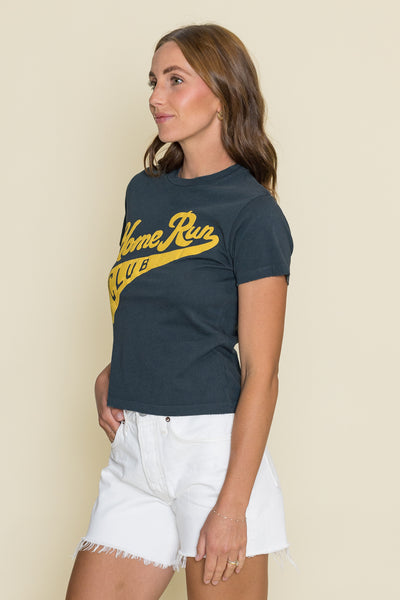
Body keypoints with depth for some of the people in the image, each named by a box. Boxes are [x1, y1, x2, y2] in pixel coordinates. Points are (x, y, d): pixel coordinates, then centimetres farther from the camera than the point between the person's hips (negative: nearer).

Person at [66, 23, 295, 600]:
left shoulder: (253, 213, -8)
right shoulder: (144, 191, 13)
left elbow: (260, 373, -12)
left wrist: (232, 505, -17)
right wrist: (110, 374, 7)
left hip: (214, 447, -7)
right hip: (133, 450, 7)